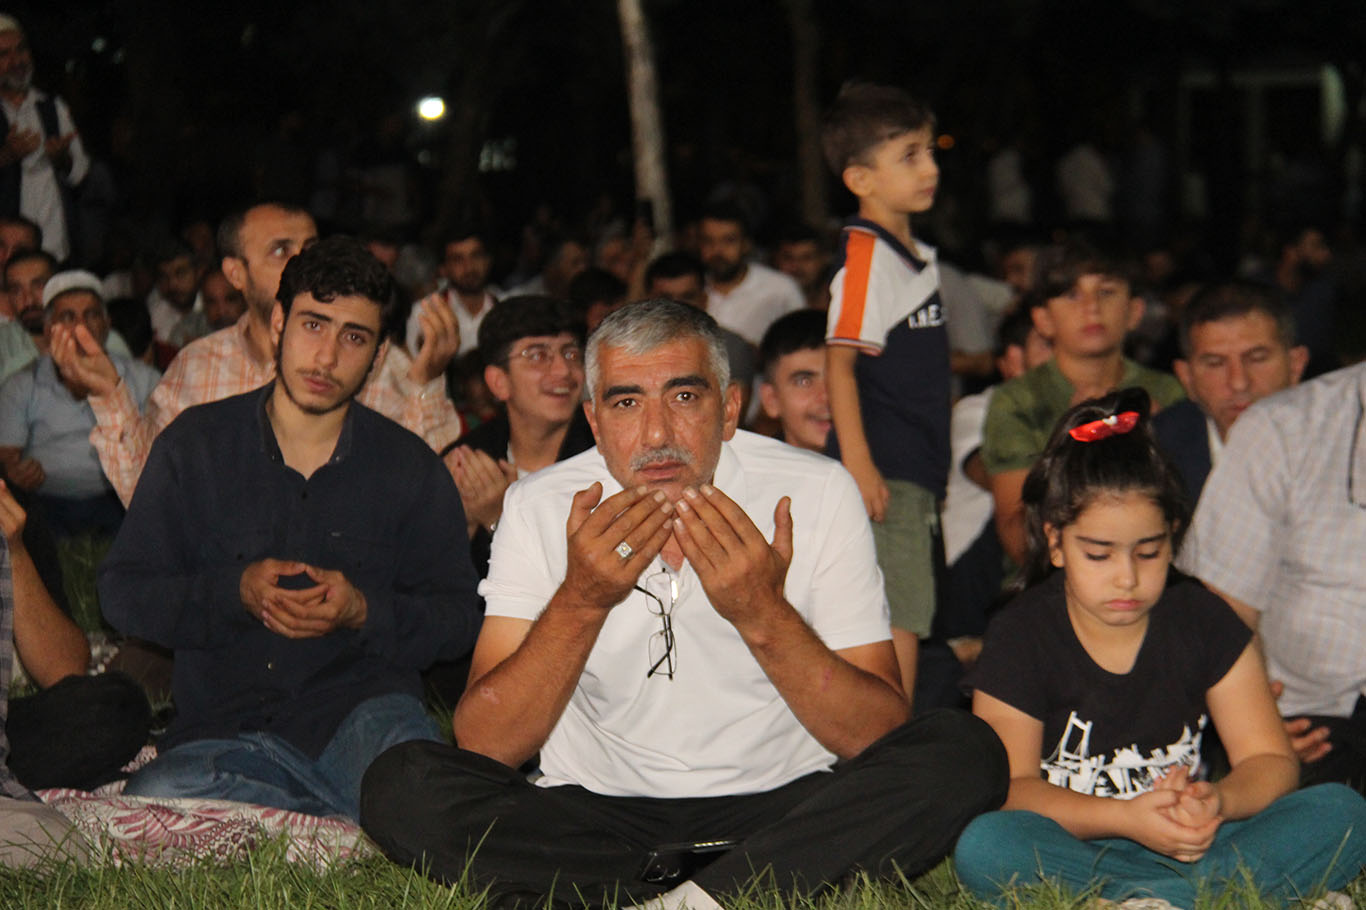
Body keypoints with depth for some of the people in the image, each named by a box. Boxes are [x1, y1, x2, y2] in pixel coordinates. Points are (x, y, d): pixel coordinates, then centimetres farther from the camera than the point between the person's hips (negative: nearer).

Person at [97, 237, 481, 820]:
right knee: (151, 798, -33)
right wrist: (236, 593, -10)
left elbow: (457, 617, 9)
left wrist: (363, 613, -11)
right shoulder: (194, 445, 9)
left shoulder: (410, 468, 10)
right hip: (223, 728, 3)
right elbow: (123, 592, 8)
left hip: (362, 711, -2)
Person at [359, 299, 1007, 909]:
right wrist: (580, 602, -23)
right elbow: (484, 747, -11)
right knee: (401, 785, -24)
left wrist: (764, 616, -25)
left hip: (779, 809, 0)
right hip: (598, 814, 1)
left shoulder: (818, 494, -7)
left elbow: (877, 739, -10)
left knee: (965, 754, -24)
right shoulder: (541, 507, -5)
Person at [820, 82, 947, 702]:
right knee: (897, 627, -10)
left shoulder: (917, 255, 16)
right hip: (883, 474, -10)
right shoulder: (865, 254, -12)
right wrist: (857, 462, -25)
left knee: (910, 622, 14)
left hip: (917, 470, 10)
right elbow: (840, 361, -18)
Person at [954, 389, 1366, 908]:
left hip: (1187, 843, 3)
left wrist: (1219, 802, -22)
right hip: (1074, 847, -2)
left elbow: (1270, 761, 2)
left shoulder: (1204, 622, 5)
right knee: (983, 847, -35)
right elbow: (1011, 787, -10)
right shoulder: (1021, 637, -3)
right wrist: (1123, 817, -26)